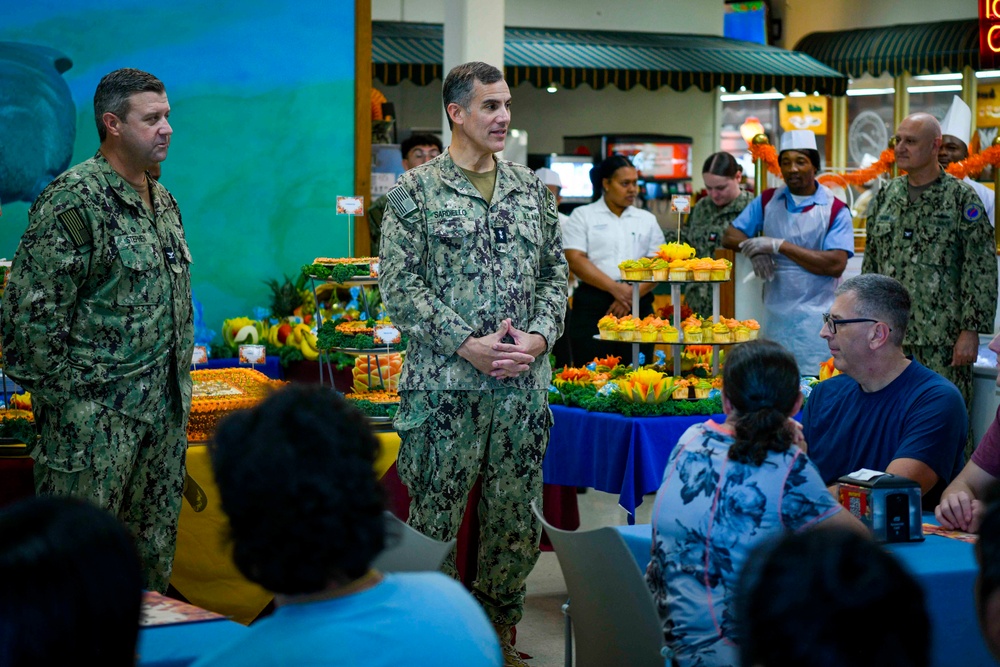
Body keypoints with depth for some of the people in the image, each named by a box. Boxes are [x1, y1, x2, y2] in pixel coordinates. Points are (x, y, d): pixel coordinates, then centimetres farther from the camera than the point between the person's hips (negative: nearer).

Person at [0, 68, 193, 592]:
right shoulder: (74, 200, -14)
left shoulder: (162, 200, 13)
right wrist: (63, 396, -14)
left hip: (163, 410, 8)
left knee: (154, 545, 14)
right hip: (95, 412, -8)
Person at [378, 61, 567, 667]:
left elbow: (556, 272, 13)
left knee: (517, 520, 9)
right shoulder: (416, 191, -3)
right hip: (445, 383, -4)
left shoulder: (533, 189, 11)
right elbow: (400, 284, -8)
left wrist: (540, 335, -5)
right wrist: (466, 344, -15)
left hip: (524, 384, 4)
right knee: (435, 519, 1)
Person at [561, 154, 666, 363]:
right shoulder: (582, 216, 8)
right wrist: (615, 288, -13)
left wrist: (633, 294, -10)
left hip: (638, 304, 3)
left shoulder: (647, 220, 17)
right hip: (593, 306, -3)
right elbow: (575, 261, -4)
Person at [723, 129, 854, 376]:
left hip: (814, 321, -4)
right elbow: (730, 236, 11)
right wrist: (755, 249, -12)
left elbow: (836, 264, -15)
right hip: (773, 316, 4)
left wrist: (780, 246, -16)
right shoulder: (768, 201, 10)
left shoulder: (835, 210, -4)